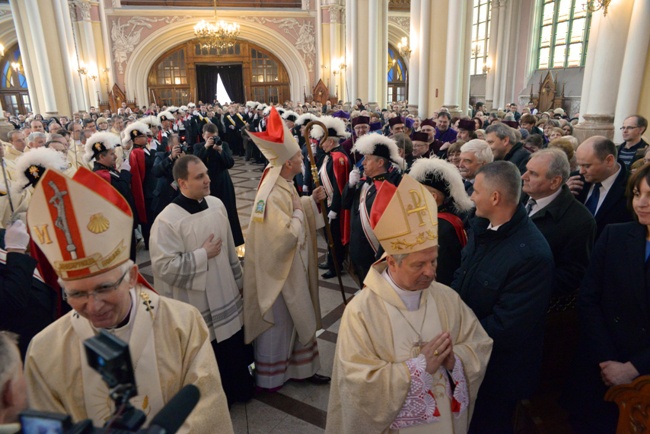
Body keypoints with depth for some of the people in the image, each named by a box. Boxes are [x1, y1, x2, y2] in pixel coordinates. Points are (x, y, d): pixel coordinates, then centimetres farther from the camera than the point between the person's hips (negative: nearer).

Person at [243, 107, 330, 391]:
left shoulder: (284, 185, 1)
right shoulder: (273, 196, -29)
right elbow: (287, 237, -31)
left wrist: (311, 200, 3)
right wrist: (299, 211, -18)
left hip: (293, 267, 9)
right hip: (279, 271, -9)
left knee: (296, 318, 21)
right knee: (278, 322, 10)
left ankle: (301, 367, 40)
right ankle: (269, 377, 33)